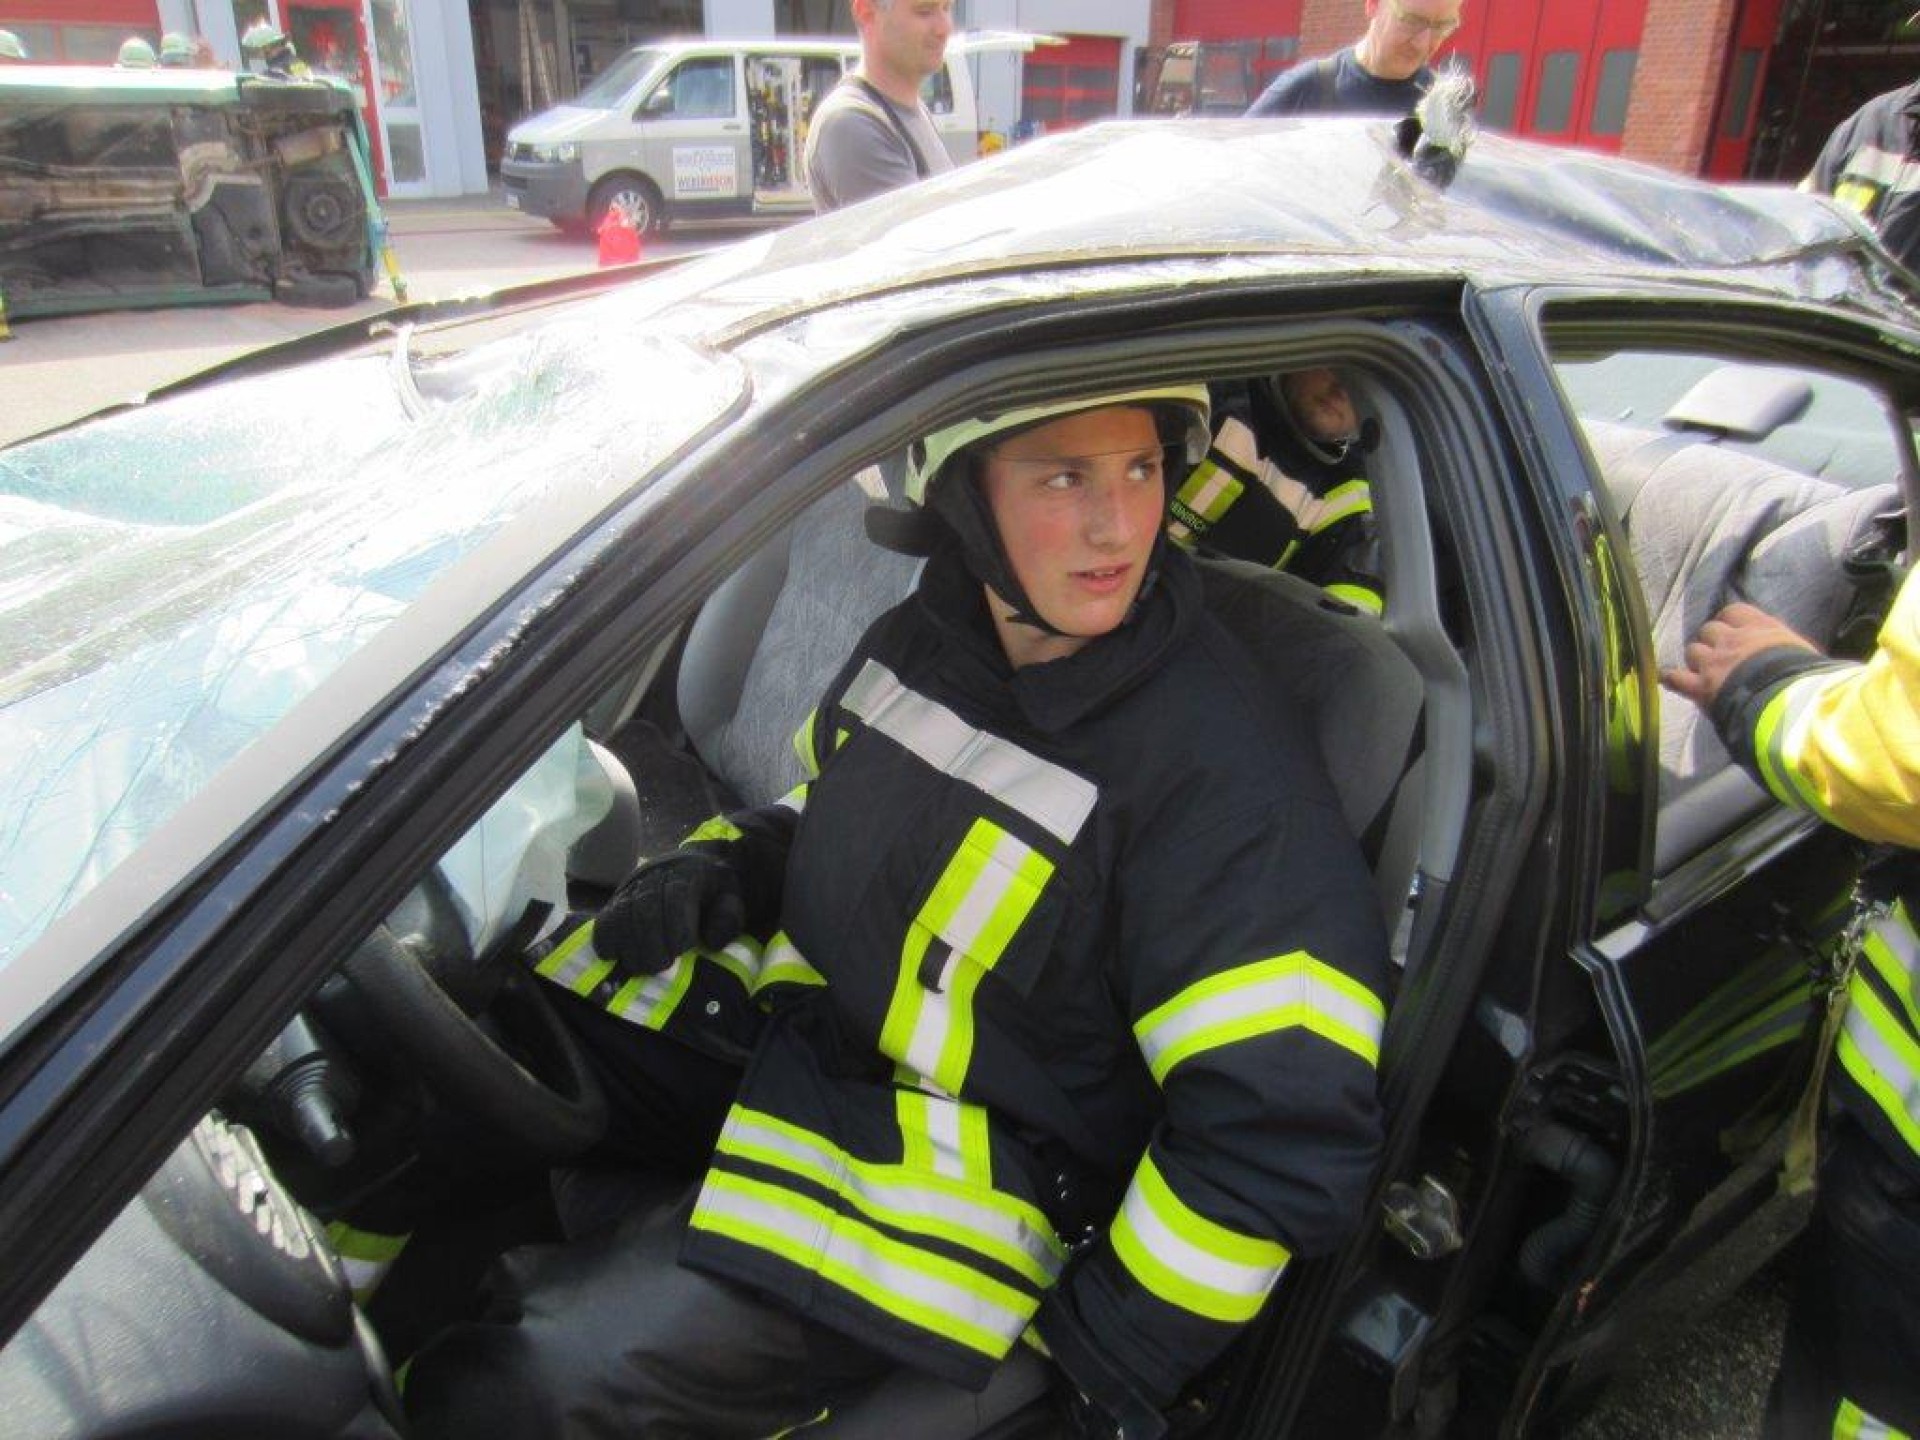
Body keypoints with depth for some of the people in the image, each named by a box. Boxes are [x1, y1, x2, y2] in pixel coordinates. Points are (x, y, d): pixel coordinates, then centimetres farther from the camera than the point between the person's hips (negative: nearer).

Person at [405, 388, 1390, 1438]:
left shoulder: (1217, 762, -24)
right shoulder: (922, 639, -2)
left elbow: (1289, 1135, -23)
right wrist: (731, 870, -4)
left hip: (959, 1164, -6)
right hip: (787, 1015, 7)